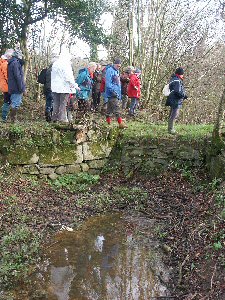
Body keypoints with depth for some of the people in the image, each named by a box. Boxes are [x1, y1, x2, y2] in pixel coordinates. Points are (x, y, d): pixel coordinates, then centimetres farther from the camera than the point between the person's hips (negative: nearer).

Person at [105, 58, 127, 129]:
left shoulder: (117, 71, 18)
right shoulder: (110, 71, -11)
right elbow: (108, 83, -18)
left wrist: (119, 94, 21)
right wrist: (113, 91, -22)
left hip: (117, 94, 9)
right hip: (112, 94, -9)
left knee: (110, 108, 14)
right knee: (116, 109, -12)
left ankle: (108, 122, 21)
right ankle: (120, 123, -13)